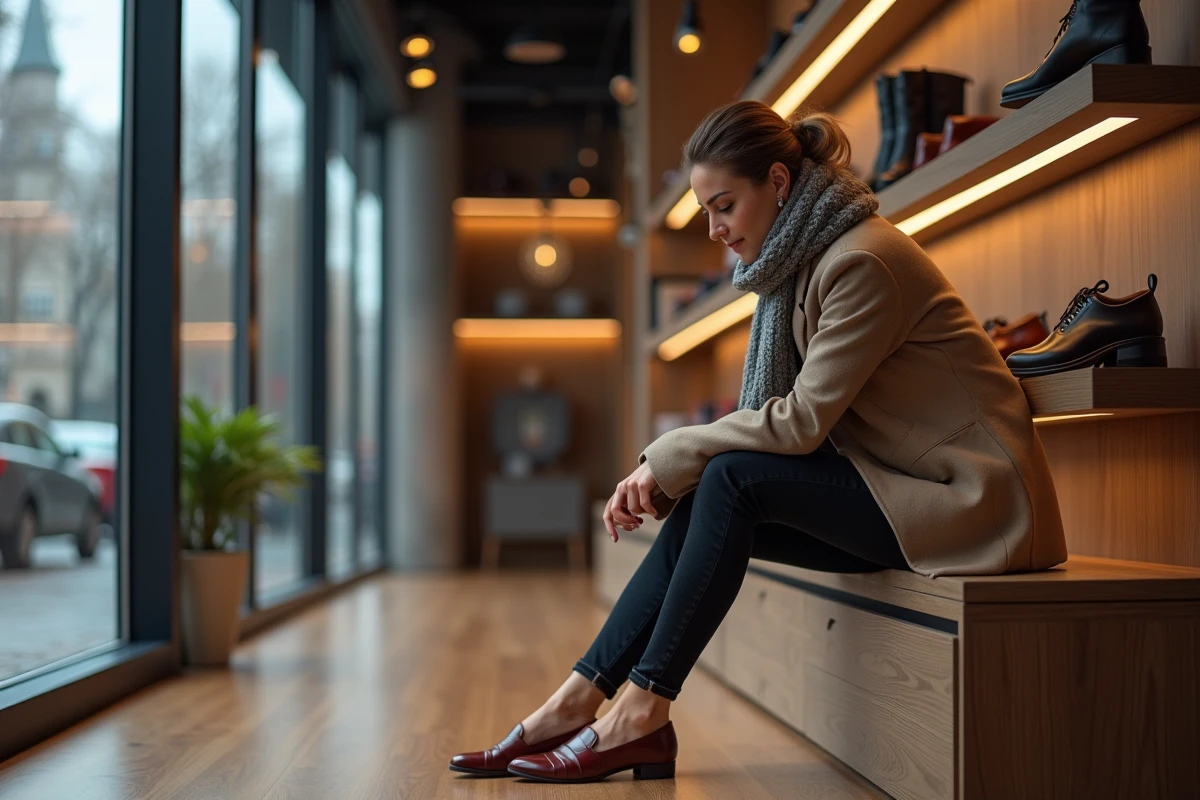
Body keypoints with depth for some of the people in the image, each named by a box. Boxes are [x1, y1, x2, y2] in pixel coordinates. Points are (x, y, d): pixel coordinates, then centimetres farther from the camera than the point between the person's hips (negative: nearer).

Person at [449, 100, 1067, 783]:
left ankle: (642, 716, -15)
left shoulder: (862, 263, -18)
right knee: (699, 508, -6)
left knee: (732, 480, -20)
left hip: (971, 494, -9)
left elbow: (801, 420, -21)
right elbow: (777, 421, 7)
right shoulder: (802, 264, 10)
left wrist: (669, 457, -13)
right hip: (895, 482, 9)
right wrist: (659, 478, -6)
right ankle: (577, 703, -6)